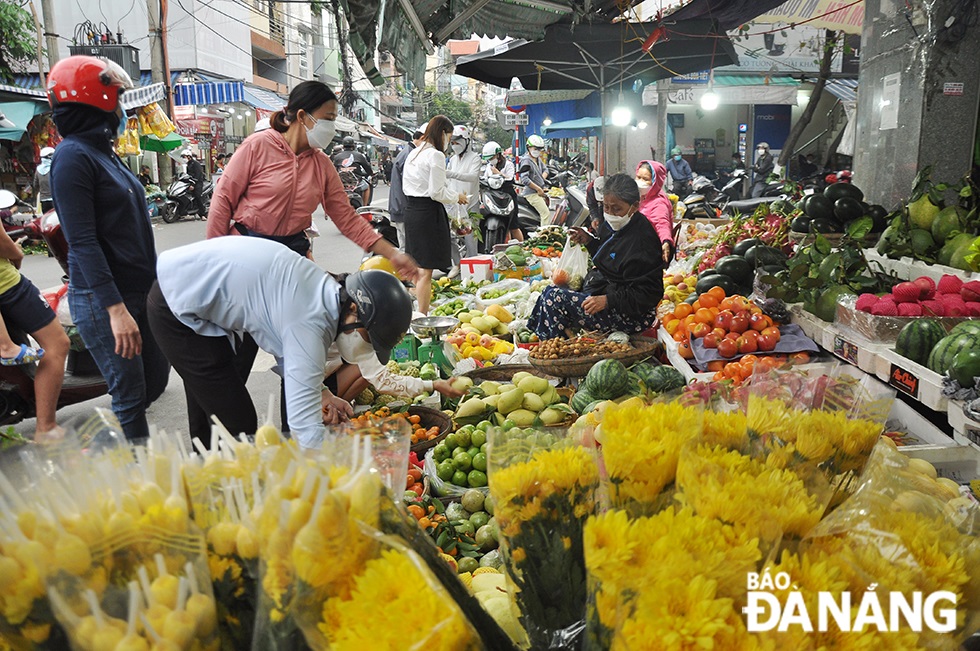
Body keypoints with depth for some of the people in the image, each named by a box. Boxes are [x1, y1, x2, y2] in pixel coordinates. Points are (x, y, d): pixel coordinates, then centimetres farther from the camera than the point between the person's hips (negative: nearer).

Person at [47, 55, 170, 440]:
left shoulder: (104, 153, 15)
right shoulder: (73, 157, -13)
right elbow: (82, 242, -19)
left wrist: (156, 286, 19)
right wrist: (116, 309, -24)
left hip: (140, 292, 9)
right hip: (102, 300, -9)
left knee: (155, 381, 15)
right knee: (130, 393, -1)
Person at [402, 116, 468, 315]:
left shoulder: (414, 153, 14)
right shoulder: (435, 155, -12)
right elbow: (436, 192, -17)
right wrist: (457, 198, 0)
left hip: (410, 208, 9)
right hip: (428, 212, -9)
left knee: (418, 268, 16)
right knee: (426, 270, -5)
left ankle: (417, 313, 25)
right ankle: (423, 316, -2)